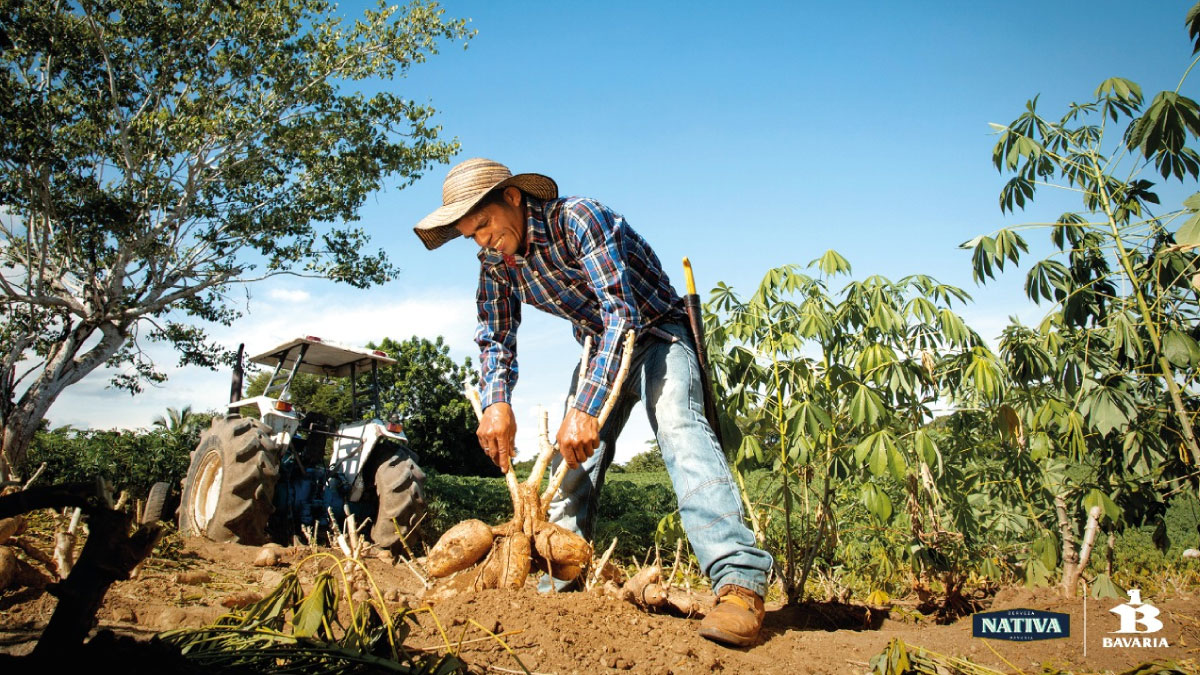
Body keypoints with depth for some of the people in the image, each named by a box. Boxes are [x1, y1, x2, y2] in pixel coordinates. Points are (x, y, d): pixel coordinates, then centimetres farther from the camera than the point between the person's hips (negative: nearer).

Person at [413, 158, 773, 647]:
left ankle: (739, 582, -38)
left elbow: (622, 312, -37)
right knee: (574, 454, -1)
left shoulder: (578, 218, -28)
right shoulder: (496, 263, -5)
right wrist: (496, 403, -18)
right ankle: (557, 584, 9)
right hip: (601, 346, 7)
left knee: (677, 426, -31)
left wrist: (586, 407, -45)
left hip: (656, 331, -7)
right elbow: (495, 339, 2)